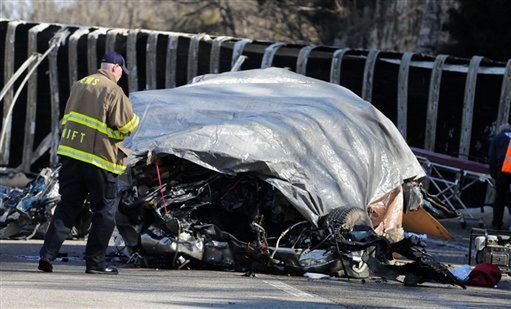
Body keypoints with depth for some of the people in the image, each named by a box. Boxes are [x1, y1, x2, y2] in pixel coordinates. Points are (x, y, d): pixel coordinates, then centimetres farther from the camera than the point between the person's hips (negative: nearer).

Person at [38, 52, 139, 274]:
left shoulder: (79, 85, 15)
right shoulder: (113, 91, -9)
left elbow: (66, 119, 23)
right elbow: (127, 126, -10)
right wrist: (134, 119, 11)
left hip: (70, 153, 6)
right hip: (99, 158, -6)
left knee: (67, 206, 9)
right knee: (105, 210, 6)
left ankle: (47, 254, -2)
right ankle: (95, 262, 6)